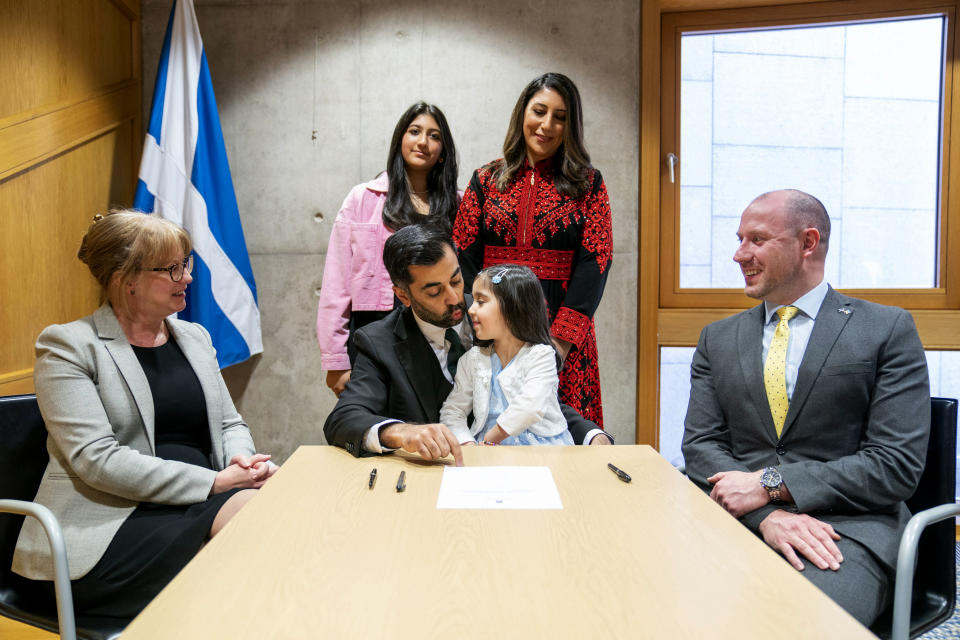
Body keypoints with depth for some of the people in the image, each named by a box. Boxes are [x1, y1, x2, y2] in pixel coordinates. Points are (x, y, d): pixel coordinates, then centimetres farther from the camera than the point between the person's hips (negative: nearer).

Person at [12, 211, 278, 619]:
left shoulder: (194, 337, 16)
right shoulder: (68, 346, -3)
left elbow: (229, 423, 19)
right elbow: (97, 459, -14)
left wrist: (243, 461, -7)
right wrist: (214, 482, -19)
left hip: (203, 503, 6)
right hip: (111, 521, -5)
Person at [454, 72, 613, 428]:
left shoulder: (588, 183, 7)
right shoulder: (486, 180, 10)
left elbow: (595, 260, -3)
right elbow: (464, 258, 4)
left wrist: (560, 338, -13)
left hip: (564, 333, -1)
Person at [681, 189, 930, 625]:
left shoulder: (888, 329, 4)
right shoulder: (718, 339, 14)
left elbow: (898, 464, -4)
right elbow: (700, 445, 6)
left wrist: (770, 484, -11)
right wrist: (768, 515, -13)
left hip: (847, 530, -3)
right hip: (740, 522, 3)